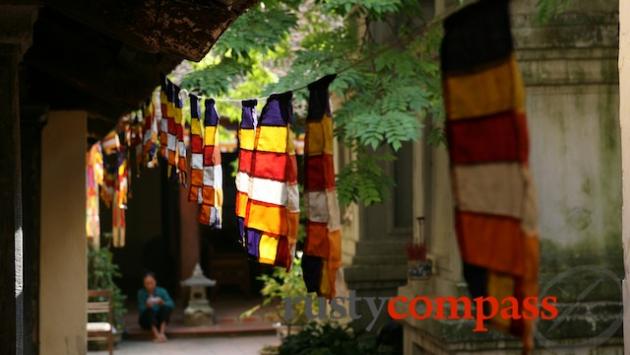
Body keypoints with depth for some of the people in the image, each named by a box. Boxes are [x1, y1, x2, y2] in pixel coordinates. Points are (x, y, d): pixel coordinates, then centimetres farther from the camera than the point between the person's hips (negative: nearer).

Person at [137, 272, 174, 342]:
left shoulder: (162, 291, -3)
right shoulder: (141, 293, -7)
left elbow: (171, 304, -15)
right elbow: (140, 310, -16)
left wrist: (162, 302, -32)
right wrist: (146, 305, -36)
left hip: (159, 320, 1)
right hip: (147, 321, -1)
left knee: (166, 307, -26)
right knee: (149, 310, -32)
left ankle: (162, 333, -39)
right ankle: (156, 334, -45)